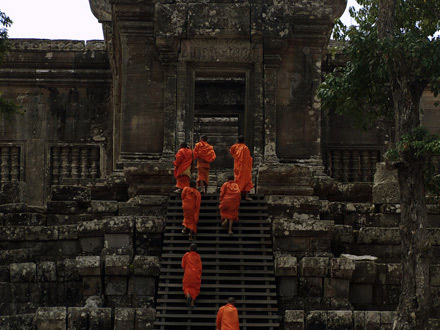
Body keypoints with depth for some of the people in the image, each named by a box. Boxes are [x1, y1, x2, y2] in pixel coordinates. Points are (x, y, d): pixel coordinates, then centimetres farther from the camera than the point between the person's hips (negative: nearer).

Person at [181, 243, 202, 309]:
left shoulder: (186, 255, 1)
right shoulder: (198, 256, 1)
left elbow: (183, 265, 6)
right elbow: (200, 266, 2)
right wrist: (199, 275, 15)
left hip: (188, 274, -1)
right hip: (196, 274, 1)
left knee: (187, 286, 11)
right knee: (194, 288, 11)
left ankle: (188, 295, -22)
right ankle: (192, 303, 3)